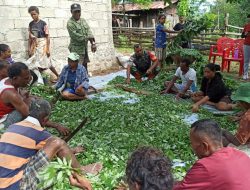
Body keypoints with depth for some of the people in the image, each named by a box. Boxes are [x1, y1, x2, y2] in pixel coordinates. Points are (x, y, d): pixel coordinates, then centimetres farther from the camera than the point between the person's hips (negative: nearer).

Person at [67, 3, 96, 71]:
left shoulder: (83, 20, 10)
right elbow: (76, 36, -20)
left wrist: (93, 43, -12)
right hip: (76, 49, -7)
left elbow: (89, 31, 1)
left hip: (85, 48, 8)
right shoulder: (70, 23, -13)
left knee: (85, 67, 18)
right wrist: (88, 38, -13)